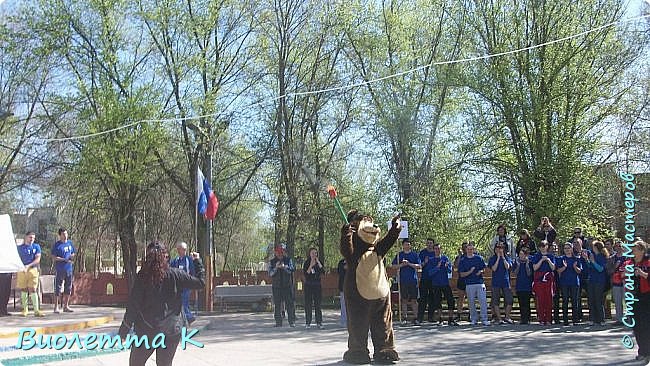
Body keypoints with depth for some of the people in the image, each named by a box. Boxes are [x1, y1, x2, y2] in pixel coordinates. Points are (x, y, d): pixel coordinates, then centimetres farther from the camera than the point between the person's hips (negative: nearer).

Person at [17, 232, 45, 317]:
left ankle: (36, 310, -9)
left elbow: (38, 259, -1)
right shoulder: (20, 248, 10)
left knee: (33, 290, -7)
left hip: (33, 269, -1)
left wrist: (28, 266, -14)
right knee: (24, 290, 5)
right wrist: (16, 275, 5)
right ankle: (25, 309, 16)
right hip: (22, 271, 1)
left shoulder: (36, 247, 8)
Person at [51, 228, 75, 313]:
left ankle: (66, 306, 18)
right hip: (60, 270, -6)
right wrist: (65, 259, -18)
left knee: (68, 288, 9)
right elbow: (54, 258, -10)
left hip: (69, 269, 6)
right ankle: (56, 307, 2)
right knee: (58, 288, -4)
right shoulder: (57, 245, -6)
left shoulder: (70, 243, 12)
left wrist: (72, 257, 0)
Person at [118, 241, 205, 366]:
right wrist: (197, 261, 15)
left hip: (147, 329, -1)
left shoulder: (142, 277, -9)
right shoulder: (175, 275, -8)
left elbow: (132, 306, -8)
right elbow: (200, 282, 1)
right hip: (172, 329, 1)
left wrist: (123, 332, -1)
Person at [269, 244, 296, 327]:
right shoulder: (272, 262, 6)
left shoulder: (288, 260, 5)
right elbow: (270, 273, -1)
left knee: (290, 303, -2)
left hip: (287, 286, -1)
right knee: (277, 305, 3)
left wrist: (284, 267, -25)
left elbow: (292, 269, -9)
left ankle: (292, 321, 3)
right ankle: (278, 322, 8)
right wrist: (276, 267, -18)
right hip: (277, 286, 1)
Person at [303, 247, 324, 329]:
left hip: (317, 285, 2)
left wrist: (318, 262, -14)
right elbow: (305, 274, -10)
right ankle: (307, 322, 3)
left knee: (318, 304, -1)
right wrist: (311, 265, -17)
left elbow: (323, 271, -8)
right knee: (308, 304, -2)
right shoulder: (306, 263, 0)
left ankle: (319, 322, 2)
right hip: (308, 285, -2)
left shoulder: (319, 262, 7)